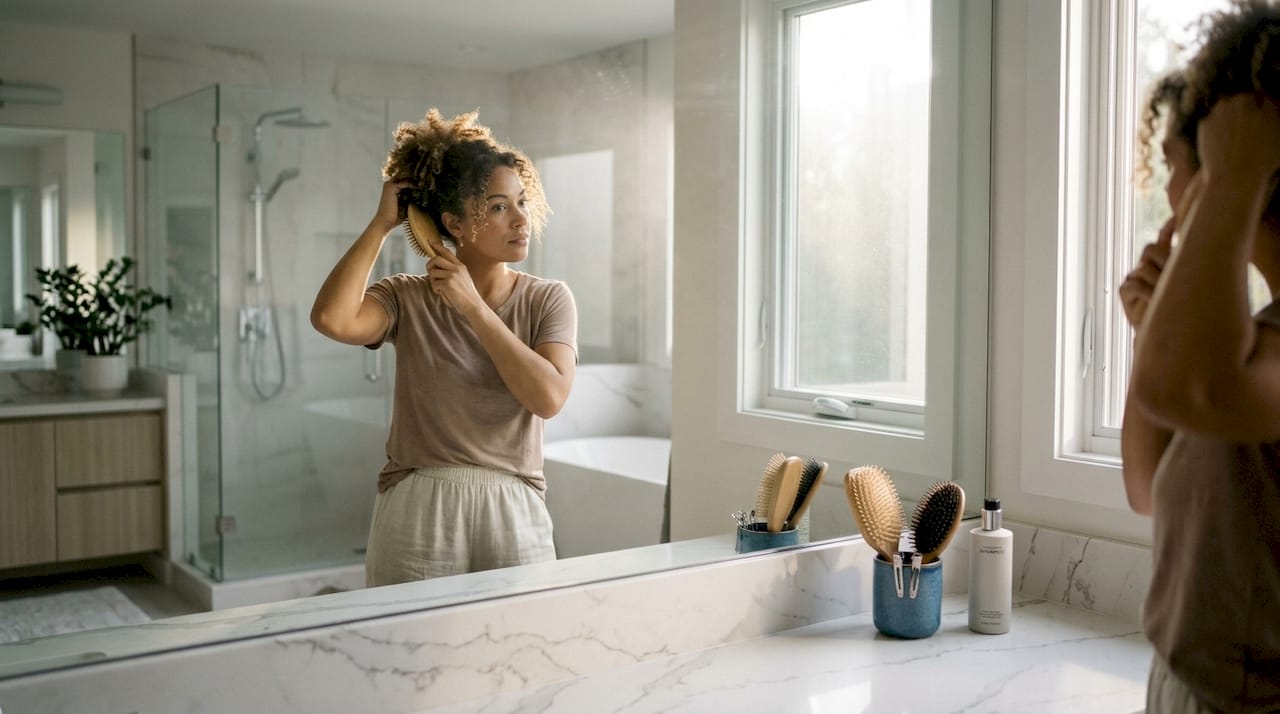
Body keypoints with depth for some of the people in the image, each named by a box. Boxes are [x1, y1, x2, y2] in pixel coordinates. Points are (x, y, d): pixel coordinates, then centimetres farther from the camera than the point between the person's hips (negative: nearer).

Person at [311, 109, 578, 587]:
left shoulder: (548, 300, 1)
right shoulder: (408, 299, 0)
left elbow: (548, 396, -14)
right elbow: (331, 319, -21)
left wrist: (472, 305, -14)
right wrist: (381, 223, -9)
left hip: (513, 518, 1)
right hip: (415, 514, 0)